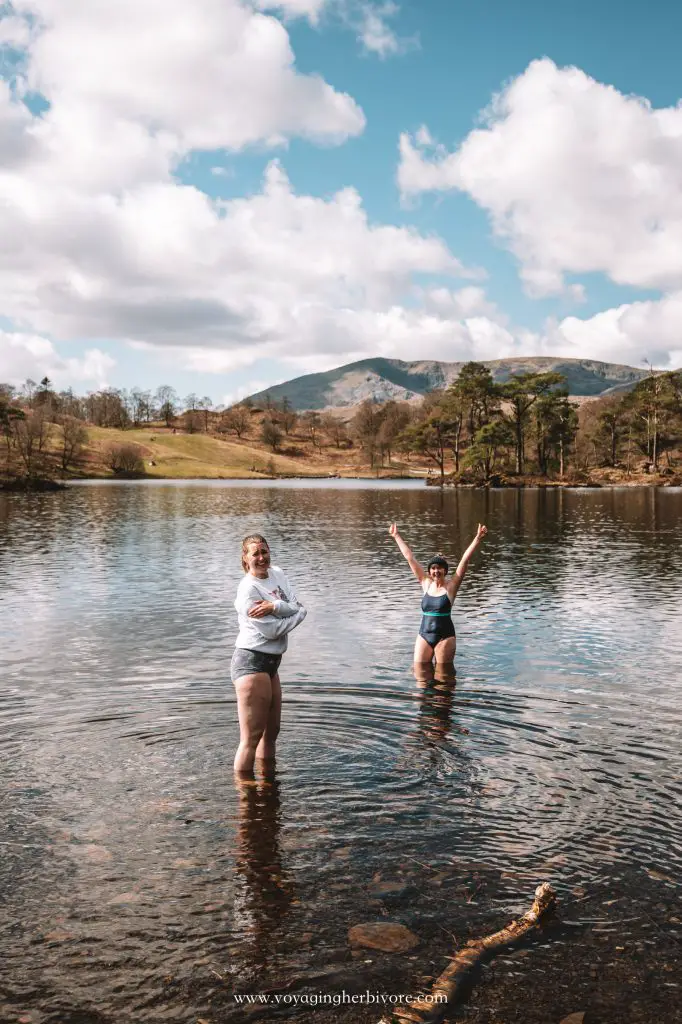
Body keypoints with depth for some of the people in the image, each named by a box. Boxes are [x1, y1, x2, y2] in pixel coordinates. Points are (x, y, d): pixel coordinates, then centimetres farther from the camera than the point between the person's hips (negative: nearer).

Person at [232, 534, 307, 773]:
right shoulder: (248, 589, -15)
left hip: (272, 663, 9)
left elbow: (298, 607, -4)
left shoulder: (277, 574, 7)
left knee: (271, 732, 20)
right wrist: (295, 612, -5)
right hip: (252, 662, -9)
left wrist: (275, 607, -20)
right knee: (251, 736, -7)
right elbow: (272, 630, -19)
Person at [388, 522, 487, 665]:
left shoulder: (451, 586, -3)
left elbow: (464, 560, -13)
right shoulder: (426, 583, 5)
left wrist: (477, 539, -20)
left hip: (445, 637, -3)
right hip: (424, 636, 3)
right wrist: (396, 536, 13)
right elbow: (409, 557, 8)